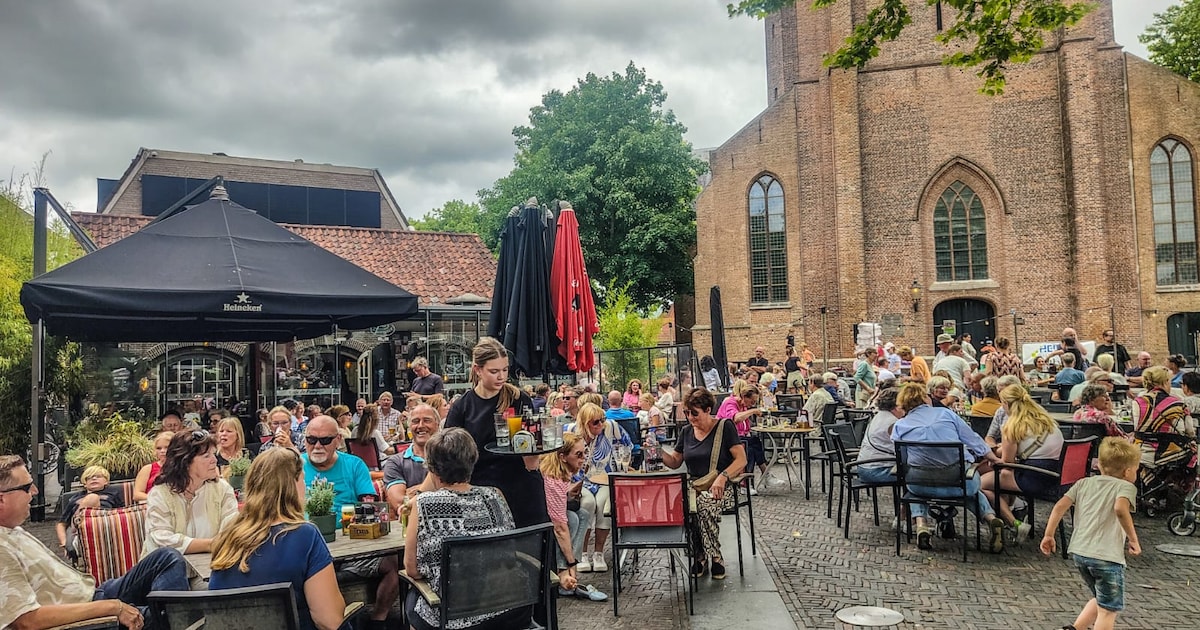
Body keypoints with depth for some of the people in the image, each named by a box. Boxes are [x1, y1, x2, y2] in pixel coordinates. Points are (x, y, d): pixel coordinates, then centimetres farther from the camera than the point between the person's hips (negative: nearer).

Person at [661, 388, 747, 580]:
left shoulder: (725, 427, -1)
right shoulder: (686, 431, 14)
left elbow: (741, 460, -7)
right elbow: (675, 462, 17)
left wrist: (723, 477, -22)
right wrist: (659, 451, -2)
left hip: (720, 487, -4)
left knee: (704, 504, -36)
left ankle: (708, 557, -16)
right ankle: (699, 557, -15)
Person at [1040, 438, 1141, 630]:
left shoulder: (1084, 483, 15)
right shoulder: (1125, 486, -1)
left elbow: (1060, 506, 5)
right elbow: (1120, 509, -23)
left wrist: (1048, 535, 10)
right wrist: (1133, 539, -12)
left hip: (1079, 552, 7)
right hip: (1107, 556, -6)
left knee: (1101, 599, 27)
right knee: (1109, 610, 5)